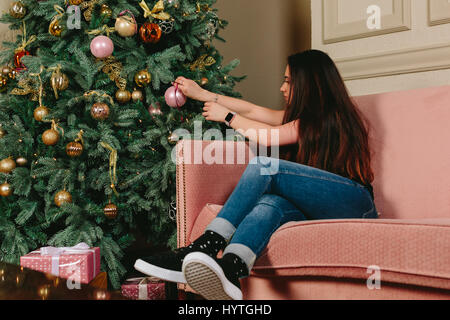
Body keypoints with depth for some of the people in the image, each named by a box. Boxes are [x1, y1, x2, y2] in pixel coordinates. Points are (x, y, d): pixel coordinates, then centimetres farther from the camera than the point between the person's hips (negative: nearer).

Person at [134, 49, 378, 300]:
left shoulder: (335, 117, -3)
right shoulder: (308, 117, 23)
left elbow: (267, 137, -7)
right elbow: (253, 111, 26)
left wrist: (227, 116, 8)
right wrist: (201, 93, 29)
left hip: (355, 204, -7)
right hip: (318, 211, 7)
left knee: (265, 165, -25)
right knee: (269, 203, -29)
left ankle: (207, 245, -35)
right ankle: (229, 269, -58)